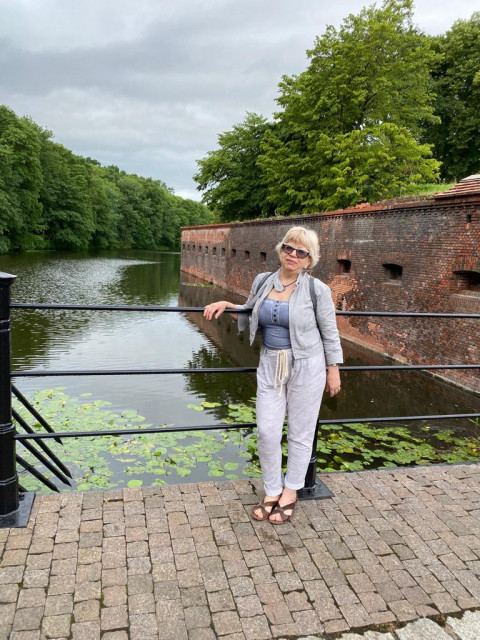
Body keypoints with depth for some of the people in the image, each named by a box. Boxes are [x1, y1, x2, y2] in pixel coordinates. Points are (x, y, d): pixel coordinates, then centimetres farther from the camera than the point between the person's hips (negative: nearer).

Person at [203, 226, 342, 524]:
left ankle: (291, 492, 29)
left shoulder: (317, 289, -10)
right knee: (267, 432, 3)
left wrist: (333, 371, 1)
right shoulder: (262, 281, 1)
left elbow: (330, 332, -2)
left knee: (300, 433, 8)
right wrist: (225, 304, 2)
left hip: (306, 366, -3)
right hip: (271, 366, 4)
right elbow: (250, 312, 19)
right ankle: (272, 491, 25)